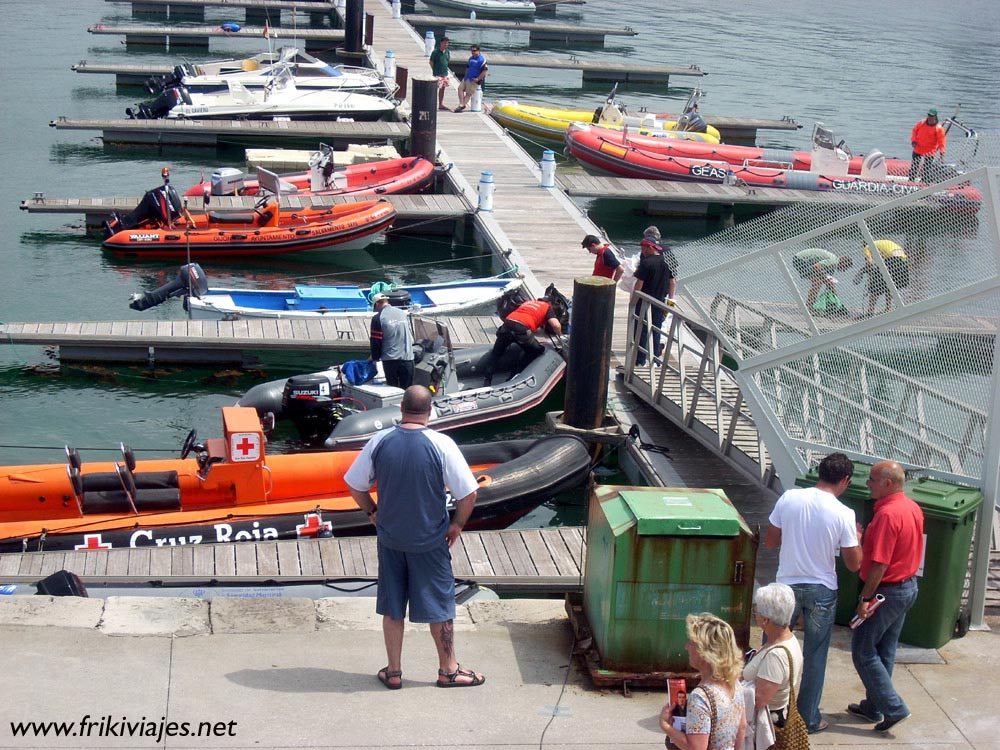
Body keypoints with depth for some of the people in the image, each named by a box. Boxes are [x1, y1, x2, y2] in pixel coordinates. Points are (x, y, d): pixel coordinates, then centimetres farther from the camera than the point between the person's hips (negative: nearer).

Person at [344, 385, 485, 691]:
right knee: (440, 605, 11)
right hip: (430, 540, -2)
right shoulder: (441, 445, -16)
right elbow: (469, 493, -15)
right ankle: (448, 670, 22)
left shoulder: (379, 442, -8)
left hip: (389, 538, 3)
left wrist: (373, 512, 16)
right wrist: (457, 524, 1)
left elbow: (355, 485, 1)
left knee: (392, 607, 14)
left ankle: (393, 671, 22)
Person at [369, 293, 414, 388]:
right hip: (407, 358, 4)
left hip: (390, 360, -3)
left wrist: (374, 357, 11)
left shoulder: (377, 318, -5)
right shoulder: (403, 314, 11)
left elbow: (375, 341, -4)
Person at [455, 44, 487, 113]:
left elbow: (484, 71, -16)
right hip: (467, 78, 8)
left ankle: (462, 105, -12)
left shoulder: (482, 60, -11)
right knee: (460, 88, -7)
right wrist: (466, 76, 14)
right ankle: (461, 104, -10)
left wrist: (478, 79, -18)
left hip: (474, 80, -8)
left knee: (469, 93, -8)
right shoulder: (471, 58, 15)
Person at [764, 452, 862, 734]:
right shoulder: (844, 514, -15)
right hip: (822, 591, -2)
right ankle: (809, 718, 21)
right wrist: (856, 538, 10)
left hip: (787, 585, 2)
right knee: (815, 656, 12)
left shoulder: (788, 498, -9)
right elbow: (853, 564, -8)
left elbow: (770, 542, 1)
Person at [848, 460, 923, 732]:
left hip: (887, 590, -9)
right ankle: (874, 707, 28)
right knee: (885, 651, 18)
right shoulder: (913, 508, 5)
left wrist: (865, 598, -21)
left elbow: (879, 563, -26)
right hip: (909, 585, 9)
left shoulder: (887, 514, -25)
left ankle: (893, 708, -1)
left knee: (863, 651, 1)